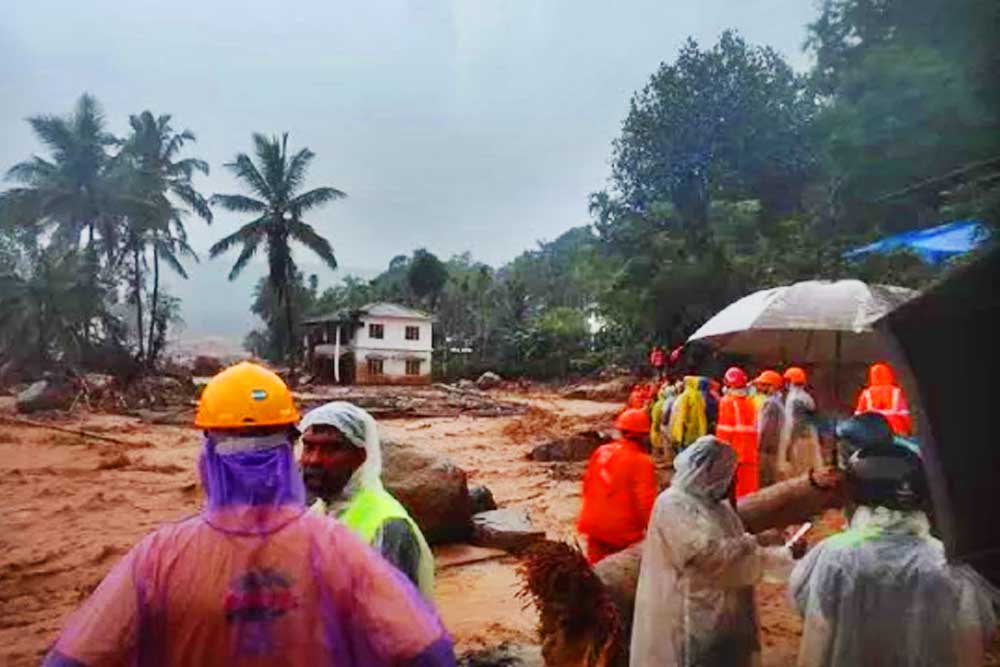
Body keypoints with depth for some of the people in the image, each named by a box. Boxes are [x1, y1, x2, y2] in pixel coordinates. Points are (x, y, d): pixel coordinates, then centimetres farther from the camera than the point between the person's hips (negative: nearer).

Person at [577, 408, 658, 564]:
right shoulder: (642, 461, -17)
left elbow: (587, 484, 8)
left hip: (594, 526, 5)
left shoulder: (601, 451, -1)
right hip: (623, 533, -5)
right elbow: (645, 503, -20)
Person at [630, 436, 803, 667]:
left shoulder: (716, 505, 11)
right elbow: (710, 554, -27)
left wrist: (786, 554, 6)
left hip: (722, 614, 9)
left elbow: (740, 551, 16)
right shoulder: (673, 506, -20)